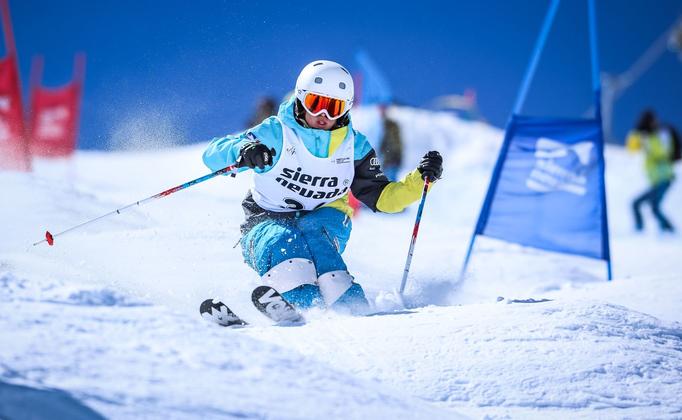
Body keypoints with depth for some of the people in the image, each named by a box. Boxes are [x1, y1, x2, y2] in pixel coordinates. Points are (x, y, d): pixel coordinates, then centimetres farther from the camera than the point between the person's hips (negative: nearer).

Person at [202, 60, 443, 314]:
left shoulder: (354, 147, 3)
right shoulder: (276, 133, -7)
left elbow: (382, 197, 8)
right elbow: (213, 155, -13)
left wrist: (420, 179, -8)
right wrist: (242, 152, -35)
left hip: (323, 226, 1)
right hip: (267, 223, -1)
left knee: (310, 229, -34)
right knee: (281, 240, -36)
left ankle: (350, 305, -46)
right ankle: (304, 305, -52)